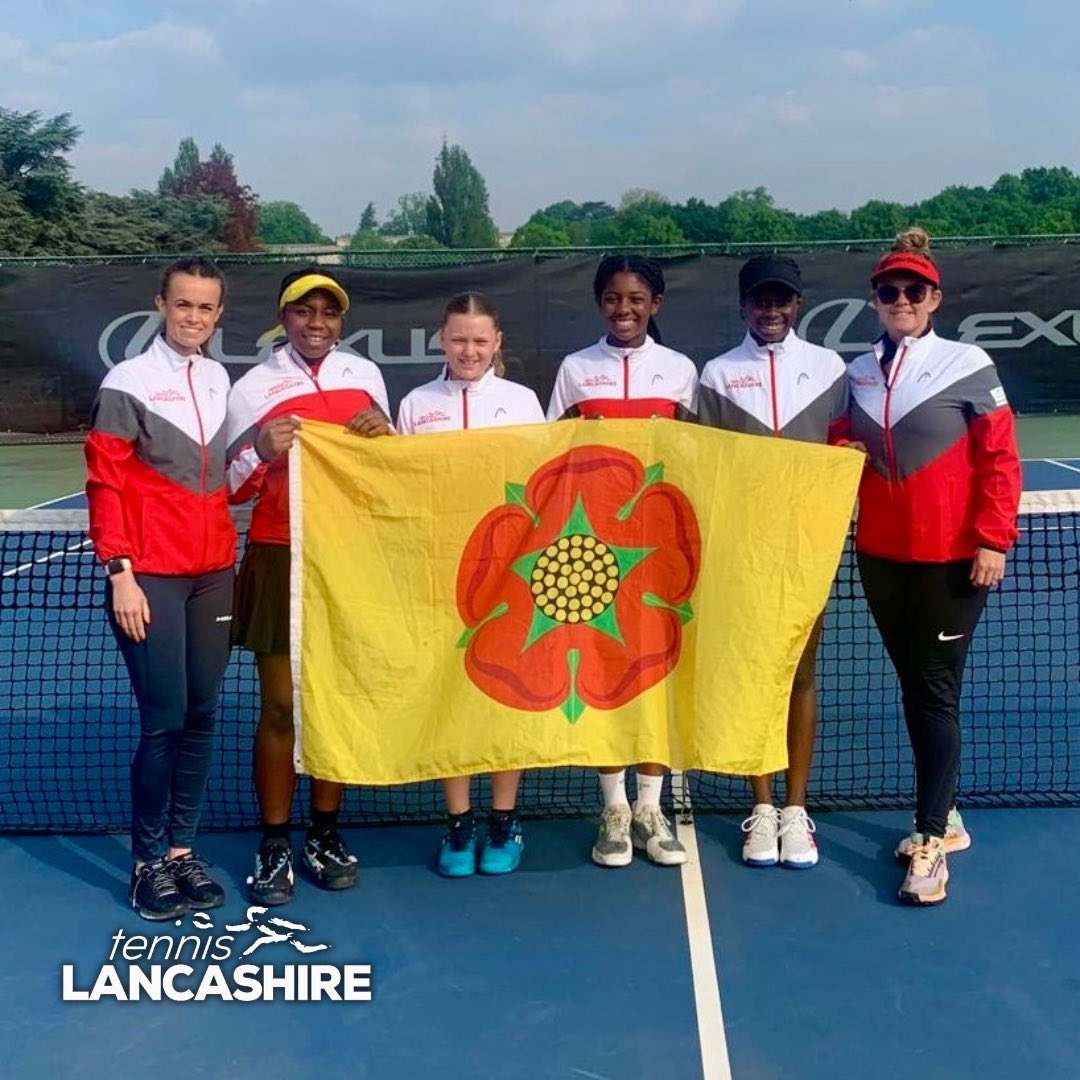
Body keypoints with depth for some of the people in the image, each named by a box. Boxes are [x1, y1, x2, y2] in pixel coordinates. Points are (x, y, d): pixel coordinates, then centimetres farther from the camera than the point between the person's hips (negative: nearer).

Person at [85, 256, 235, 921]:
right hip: (151, 578, -5)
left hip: (213, 572, 5)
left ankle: (182, 849, 18)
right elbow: (105, 484, -6)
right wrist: (120, 573, -13)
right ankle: (149, 861, 10)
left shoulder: (219, 380, 12)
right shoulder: (128, 382, -4)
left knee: (202, 715, 7)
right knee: (164, 719, -5)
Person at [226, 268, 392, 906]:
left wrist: (383, 432, -4)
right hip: (281, 560, -2)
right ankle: (274, 845, 11)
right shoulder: (254, 387, 0)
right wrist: (262, 452, -20)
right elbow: (232, 489, 0)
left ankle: (326, 834, 21)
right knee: (281, 705, 0)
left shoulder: (366, 376, 8)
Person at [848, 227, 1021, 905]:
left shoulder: (967, 365, -5)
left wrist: (993, 541, -12)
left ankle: (931, 840, 1)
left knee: (937, 692, -5)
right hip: (881, 556, 5)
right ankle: (945, 818, 25)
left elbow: (1000, 460, -7)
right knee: (914, 689, 12)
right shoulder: (858, 373, 7)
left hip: (952, 558, -5)